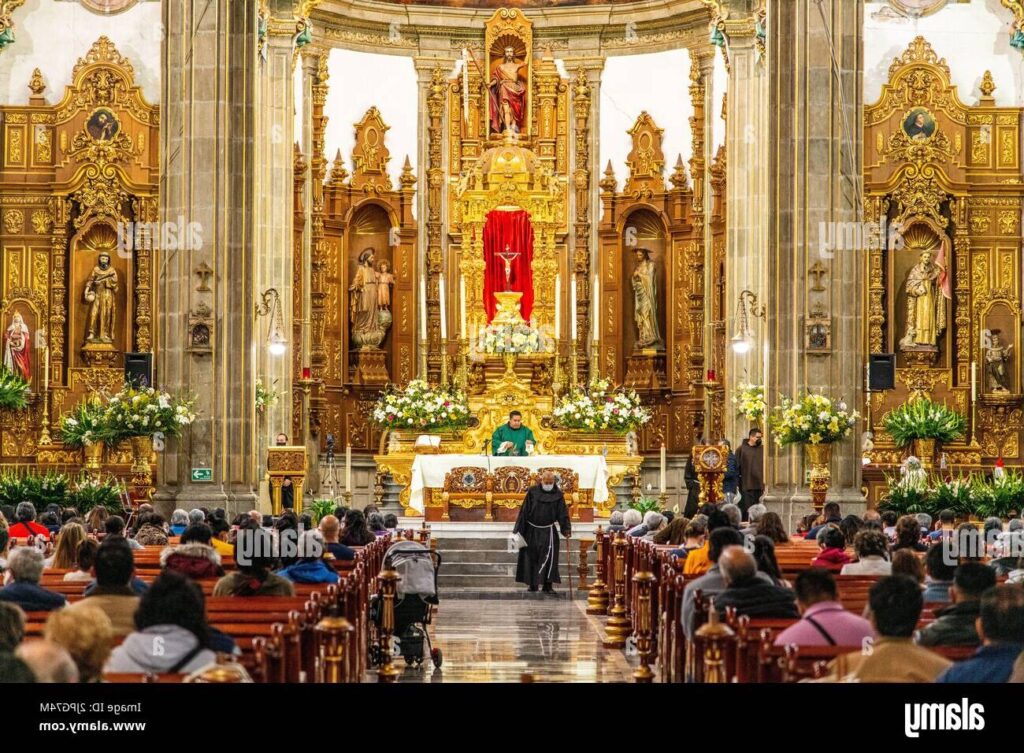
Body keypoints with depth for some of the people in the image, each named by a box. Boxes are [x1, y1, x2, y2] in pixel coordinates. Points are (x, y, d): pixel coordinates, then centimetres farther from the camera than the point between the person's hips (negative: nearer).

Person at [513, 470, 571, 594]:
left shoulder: (558, 495, -1)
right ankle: (531, 583, 18)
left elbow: (563, 513, -2)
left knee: (549, 555, -10)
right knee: (531, 556, 6)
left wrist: (566, 529, -15)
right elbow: (524, 511, -2)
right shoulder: (532, 492, -4)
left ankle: (547, 585, -5)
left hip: (548, 531, 0)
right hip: (532, 531, 0)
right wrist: (518, 528, -4)